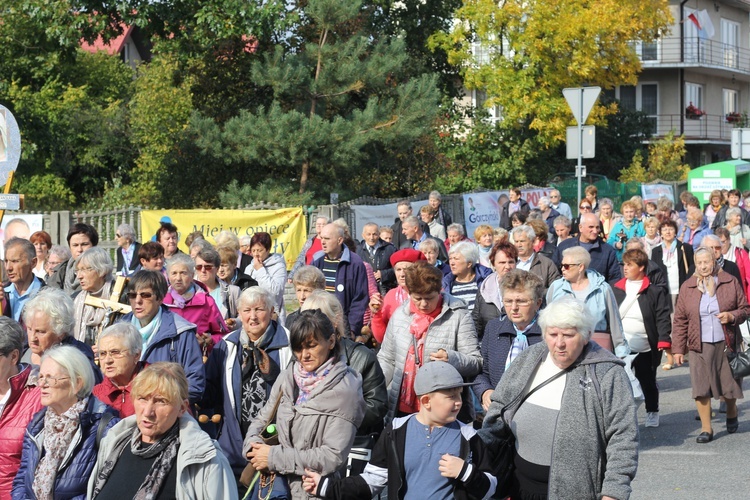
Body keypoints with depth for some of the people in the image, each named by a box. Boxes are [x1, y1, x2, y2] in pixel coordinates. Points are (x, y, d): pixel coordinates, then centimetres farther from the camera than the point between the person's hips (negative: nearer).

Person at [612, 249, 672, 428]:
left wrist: (664, 341, -18)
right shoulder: (616, 289, 6)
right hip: (620, 348, 2)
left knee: (648, 383, 12)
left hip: (645, 350, -2)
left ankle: (652, 413, 30)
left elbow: (663, 318, -8)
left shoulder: (655, 292, -4)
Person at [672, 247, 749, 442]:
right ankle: (706, 429, 5)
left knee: (729, 383, 8)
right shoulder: (687, 287, 4)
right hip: (699, 345, 0)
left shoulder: (730, 282, 2)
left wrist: (732, 316, -15)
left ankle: (731, 415, 37)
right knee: (700, 388, -4)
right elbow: (680, 320, 4)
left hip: (726, 343, 0)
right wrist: (678, 348, 0)